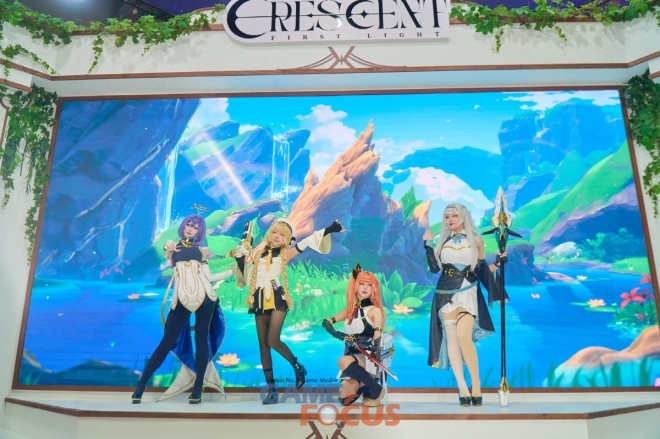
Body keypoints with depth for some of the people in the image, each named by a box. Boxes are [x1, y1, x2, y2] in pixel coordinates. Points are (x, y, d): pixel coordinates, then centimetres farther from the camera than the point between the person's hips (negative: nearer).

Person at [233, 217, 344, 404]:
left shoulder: (286, 253, 4)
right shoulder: (258, 252, 13)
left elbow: (307, 241, -6)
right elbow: (246, 274, 13)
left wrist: (328, 230, -14)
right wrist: (240, 257, 2)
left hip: (277, 298, -4)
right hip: (260, 300, 4)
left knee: (273, 341, -16)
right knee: (263, 343, 3)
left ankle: (298, 367, 11)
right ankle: (271, 388, 10)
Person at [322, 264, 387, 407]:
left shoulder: (375, 311, -3)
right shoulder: (350, 310, 13)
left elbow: (377, 340, -13)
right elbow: (326, 322, 3)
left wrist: (376, 354, -32)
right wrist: (335, 333, -18)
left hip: (368, 357, -5)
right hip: (352, 356, 6)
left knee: (343, 362, -37)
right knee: (345, 400, -6)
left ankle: (377, 390, -16)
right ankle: (365, 387, 24)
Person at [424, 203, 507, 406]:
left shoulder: (476, 240, 3)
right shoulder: (443, 241, 10)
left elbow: (480, 270, 5)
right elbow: (435, 268, 4)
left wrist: (497, 263, -8)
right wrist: (428, 246, 1)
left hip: (468, 293, -3)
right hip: (446, 293, 3)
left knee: (463, 336, -20)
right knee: (451, 338, -1)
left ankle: (476, 385, -6)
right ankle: (463, 388, 5)